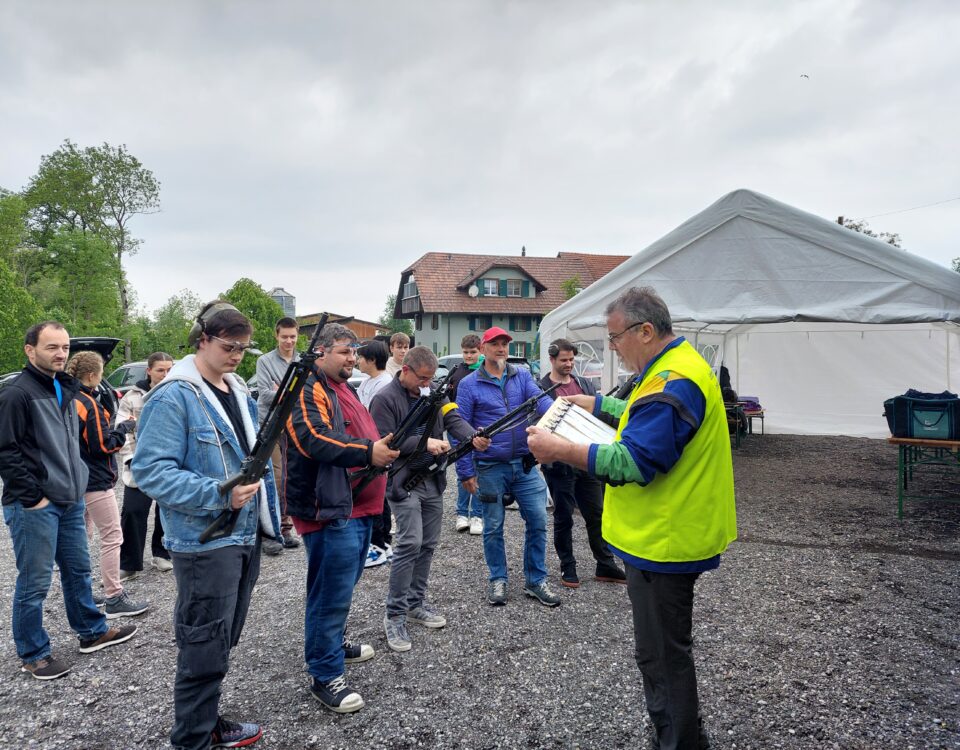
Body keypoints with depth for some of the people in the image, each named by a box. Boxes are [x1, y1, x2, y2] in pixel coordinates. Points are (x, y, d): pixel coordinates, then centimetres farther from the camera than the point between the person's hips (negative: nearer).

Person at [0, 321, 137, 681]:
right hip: (34, 506, -8)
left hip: (69, 501, 8)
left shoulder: (65, 390, 13)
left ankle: (92, 632, 32)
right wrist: (33, 497, -16)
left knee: (78, 570, 18)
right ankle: (32, 654, 17)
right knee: (34, 583, 2)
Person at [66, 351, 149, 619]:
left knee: (83, 535, 19)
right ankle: (114, 599, 0)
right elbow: (103, 445, -19)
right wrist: (124, 427, -6)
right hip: (96, 481, -10)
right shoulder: (89, 404, -19)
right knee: (112, 537, -4)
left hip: (79, 479, 10)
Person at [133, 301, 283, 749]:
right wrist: (219, 494, -29)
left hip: (246, 536, 8)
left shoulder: (239, 393, 11)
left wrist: (271, 516, 15)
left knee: (221, 642, 20)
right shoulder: (173, 397, -15)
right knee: (204, 649, 3)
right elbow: (151, 471, -20)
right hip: (204, 543, -8)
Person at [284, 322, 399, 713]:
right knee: (333, 591, -5)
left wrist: (385, 448, 14)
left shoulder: (343, 388, 20)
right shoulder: (306, 388, -12)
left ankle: (333, 642, 40)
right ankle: (325, 676, 6)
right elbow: (314, 439, -27)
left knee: (343, 585, 23)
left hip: (356, 506, 10)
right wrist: (367, 452, -35)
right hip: (329, 509, -10)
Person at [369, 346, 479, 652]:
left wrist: (473, 437, -21)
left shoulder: (433, 394, 10)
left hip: (433, 481, 7)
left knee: (428, 545, 12)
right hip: (404, 483, -7)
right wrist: (423, 443, -21)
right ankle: (394, 615, -1)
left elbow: (453, 419, 0)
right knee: (410, 544, -13)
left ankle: (415, 604, 27)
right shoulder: (385, 399, -10)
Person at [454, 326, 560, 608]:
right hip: (490, 468, -2)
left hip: (525, 463, 3)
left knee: (538, 521, 4)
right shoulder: (469, 384, -3)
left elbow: (540, 399, -11)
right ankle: (497, 579, 28)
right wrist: (466, 471, -8)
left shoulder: (522, 376, 6)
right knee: (493, 527, 9)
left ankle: (535, 581, 20)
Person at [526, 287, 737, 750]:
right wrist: (593, 403, 21)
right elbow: (645, 417, 27)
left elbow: (633, 463, -29)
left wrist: (560, 450, -26)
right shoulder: (676, 367, 11)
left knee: (662, 655, 3)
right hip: (666, 535, 11)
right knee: (662, 647, 23)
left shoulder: (672, 383, -23)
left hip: (663, 542, -11)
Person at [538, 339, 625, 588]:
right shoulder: (541, 388, -6)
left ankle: (606, 566, 24)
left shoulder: (585, 384, 10)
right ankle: (567, 568, 21)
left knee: (597, 514, 12)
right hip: (560, 463, -5)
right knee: (563, 518, 8)